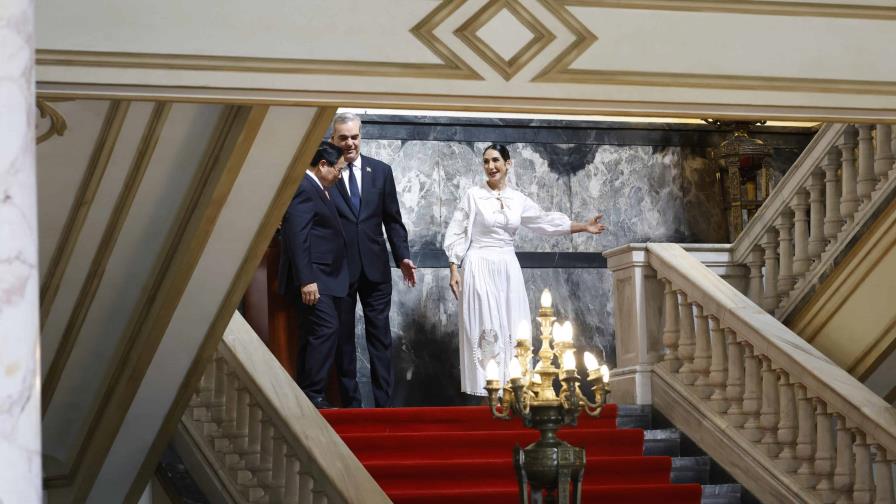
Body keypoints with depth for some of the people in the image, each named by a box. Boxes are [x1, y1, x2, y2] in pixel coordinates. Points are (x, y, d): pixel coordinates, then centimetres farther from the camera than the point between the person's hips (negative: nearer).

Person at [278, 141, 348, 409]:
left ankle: (307, 397, 11)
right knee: (326, 329, -16)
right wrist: (306, 280, -24)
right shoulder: (304, 189, -12)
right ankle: (312, 394, -15)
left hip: (323, 278, 11)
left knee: (315, 335, 9)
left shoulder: (316, 189, 19)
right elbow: (297, 236, -20)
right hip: (313, 278, -11)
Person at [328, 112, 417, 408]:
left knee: (380, 338, 3)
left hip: (375, 269, 3)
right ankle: (350, 403, 11)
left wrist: (403, 256, 2)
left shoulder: (381, 171, 7)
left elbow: (393, 219, 11)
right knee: (342, 339, 5)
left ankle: (384, 403, 5)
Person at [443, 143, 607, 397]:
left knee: (511, 330, 2)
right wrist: (453, 270, -7)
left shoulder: (518, 199, 10)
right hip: (480, 268, -4)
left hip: (508, 269, 4)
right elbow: (456, 234, -1)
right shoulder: (473, 195, -2)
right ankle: (486, 391, -8)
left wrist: (584, 227, 12)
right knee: (485, 330, -9)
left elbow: (545, 221, 14)